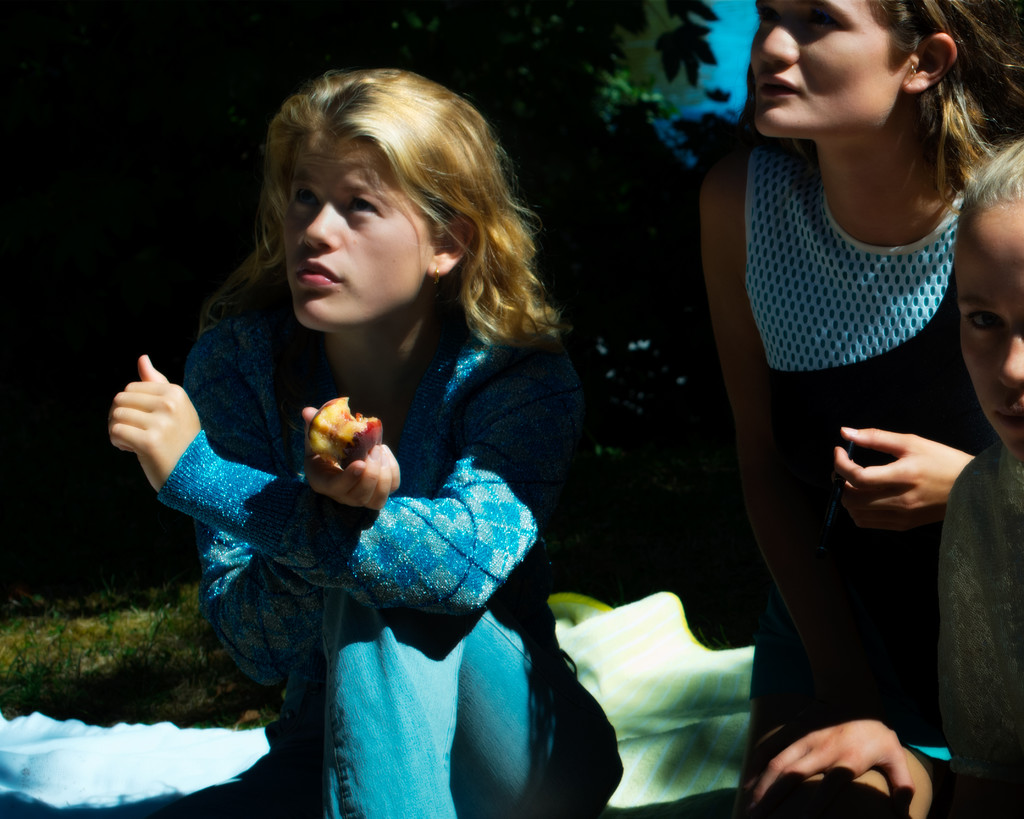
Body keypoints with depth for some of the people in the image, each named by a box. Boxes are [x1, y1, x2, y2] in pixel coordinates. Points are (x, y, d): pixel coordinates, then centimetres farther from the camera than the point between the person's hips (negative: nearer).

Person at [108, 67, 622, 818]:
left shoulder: (523, 378, -13)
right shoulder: (236, 361, -8)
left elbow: (472, 558, -33)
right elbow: (258, 646, -14)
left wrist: (202, 476, -37)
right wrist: (327, 520, -38)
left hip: (511, 748, -1)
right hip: (333, 747, 1)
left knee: (385, 606, -31)